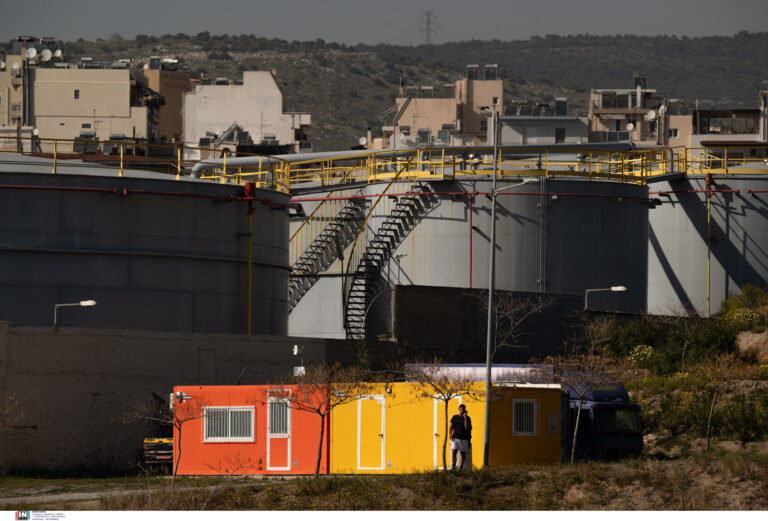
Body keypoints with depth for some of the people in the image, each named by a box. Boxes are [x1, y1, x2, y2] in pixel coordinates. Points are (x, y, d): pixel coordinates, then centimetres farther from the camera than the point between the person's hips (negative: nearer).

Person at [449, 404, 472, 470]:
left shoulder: (467, 418, -1)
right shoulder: (454, 417, 7)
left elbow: (467, 427, -14)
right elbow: (451, 427, 7)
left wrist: (465, 418, -19)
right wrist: (450, 434, -8)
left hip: (464, 439, -1)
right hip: (455, 438, 1)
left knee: (463, 453, 4)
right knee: (453, 452, -11)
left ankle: (461, 467, 13)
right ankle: (453, 467, -12)